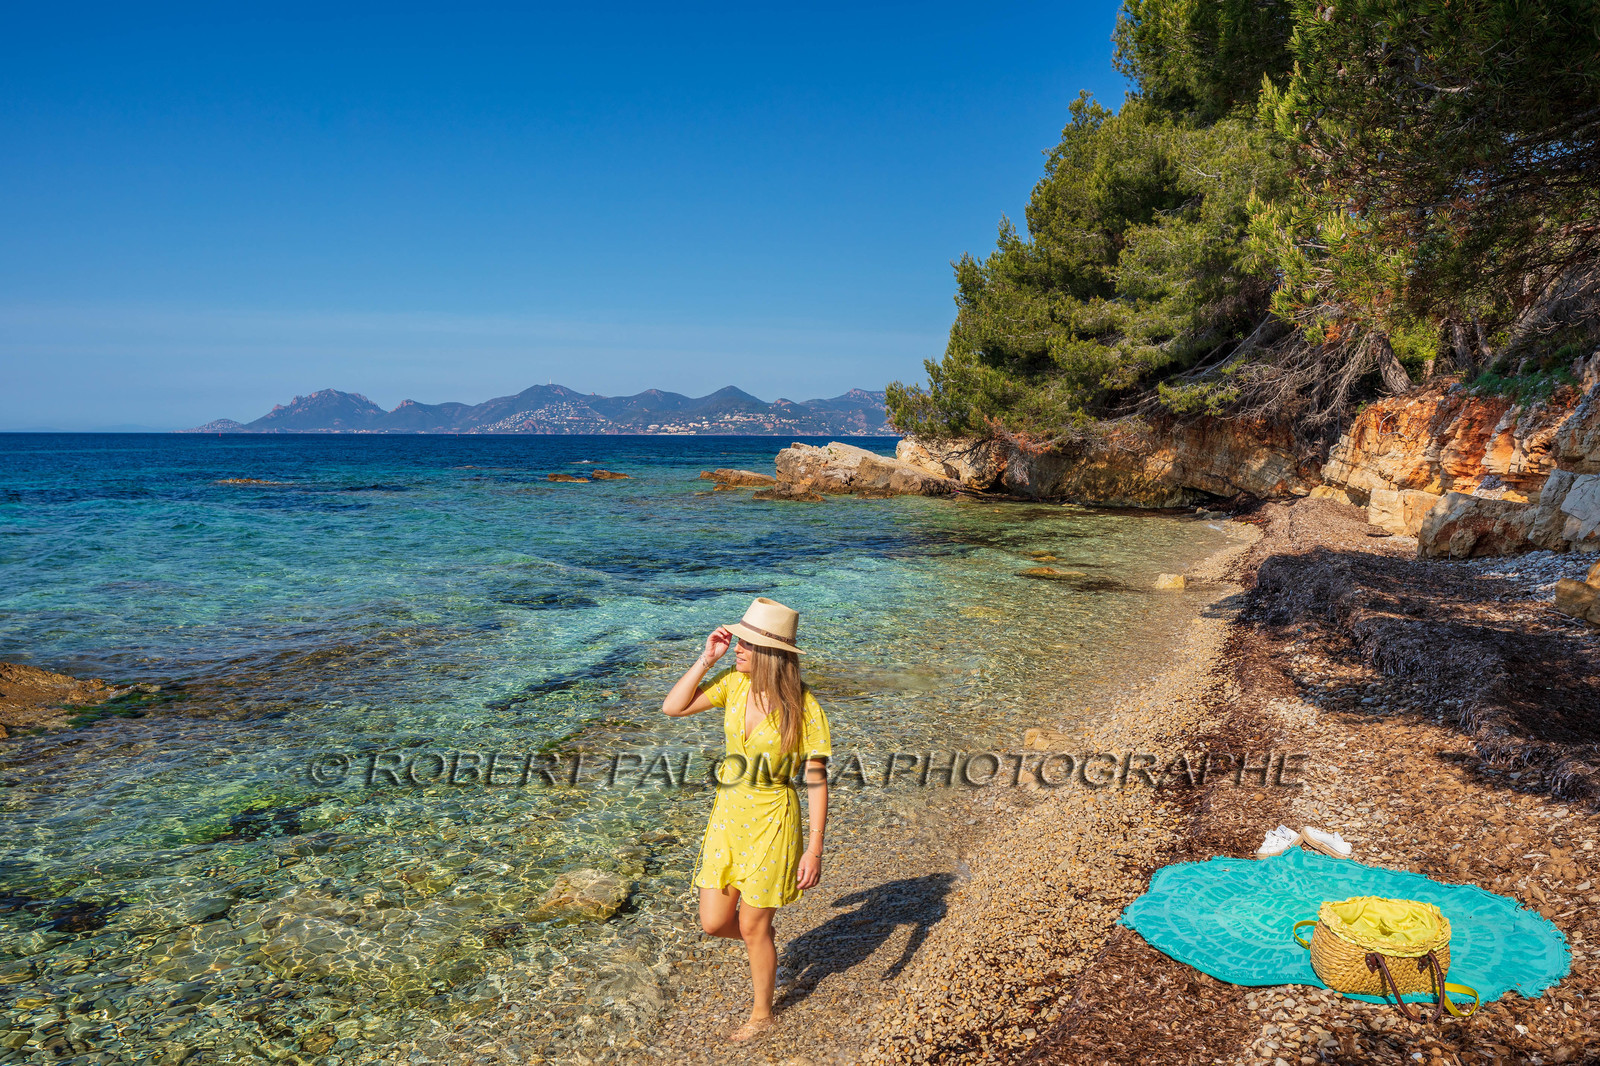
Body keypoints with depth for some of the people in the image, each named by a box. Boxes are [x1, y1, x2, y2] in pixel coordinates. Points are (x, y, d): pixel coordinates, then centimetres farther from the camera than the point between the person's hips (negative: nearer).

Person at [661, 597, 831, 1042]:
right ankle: (764, 945, 44)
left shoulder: (804, 709, -19)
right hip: (728, 815, 5)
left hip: (771, 822, -5)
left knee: (752, 928, 11)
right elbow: (673, 707, -4)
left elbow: (817, 782, -15)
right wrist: (706, 659, -13)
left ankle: (762, 1014, 37)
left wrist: (814, 849, -16)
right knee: (713, 923, 10)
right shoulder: (735, 683, -5)